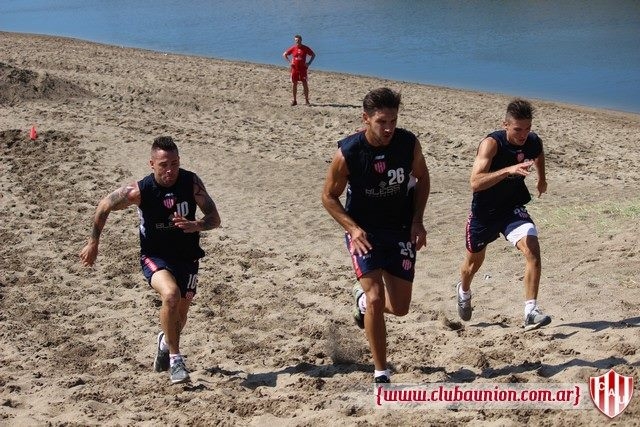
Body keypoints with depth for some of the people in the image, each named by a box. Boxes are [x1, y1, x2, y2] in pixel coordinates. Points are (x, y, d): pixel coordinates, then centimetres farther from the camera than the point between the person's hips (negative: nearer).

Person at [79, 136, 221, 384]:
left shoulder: (191, 182, -16)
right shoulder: (140, 190, -21)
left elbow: (215, 219, -11)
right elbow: (105, 206, -5)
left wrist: (195, 225, -32)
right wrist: (93, 243, 2)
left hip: (187, 257, 3)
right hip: (154, 256, -3)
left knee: (180, 312, 15)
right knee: (171, 294, -31)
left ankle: (166, 341, 52)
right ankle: (174, 359, -16)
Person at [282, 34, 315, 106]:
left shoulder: (305, 48, -2)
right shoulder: (293, 48, 0)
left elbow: (313, 55, 9)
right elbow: (284, 54, 11)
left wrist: (309, 63, -1)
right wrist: (289, 61, -1)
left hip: (303, 68, -1)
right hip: (294, 68, 1)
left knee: (305, 84, -2)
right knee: (294, 84, 4)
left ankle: (306, 100, 5)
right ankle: (294, 100, 14)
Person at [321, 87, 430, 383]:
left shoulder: (409, 144, -13)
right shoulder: (347, 153, -20)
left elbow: (422, 178, 7)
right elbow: (329, 196, -7)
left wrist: (417, 221, -3)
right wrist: (352, 228, -21)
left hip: (401, 231, 3)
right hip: (363, 232, -3)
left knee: (399, 308, 6)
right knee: (376, 299, -17)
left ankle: (363, 297, 42)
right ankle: (381, 373, -3)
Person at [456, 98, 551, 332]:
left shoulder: (533, 142, -9)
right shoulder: (491, 144, -27)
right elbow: (475, 182, -39)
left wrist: (542, 178, 23)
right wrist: (508, 170, -48)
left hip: (513, 208, 3)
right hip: (484, 210, -3)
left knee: (532, 249, -23)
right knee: (474, 261, 18)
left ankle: (531, 312, -21)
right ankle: (463, 292, 52)